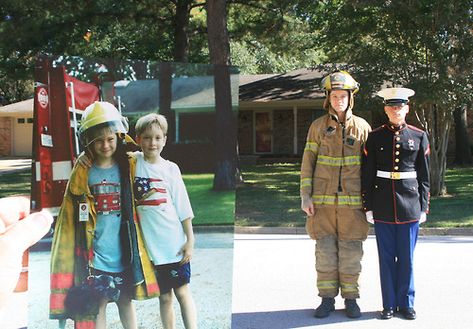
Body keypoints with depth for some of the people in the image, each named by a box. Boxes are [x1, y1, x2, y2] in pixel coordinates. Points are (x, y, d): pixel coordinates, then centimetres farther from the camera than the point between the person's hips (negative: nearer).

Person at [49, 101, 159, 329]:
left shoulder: (128, 167, 1)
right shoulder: (83, 172, -3)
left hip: (124, 251, 1)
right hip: (96, 253, -1)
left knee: (125, 300, 15)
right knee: (98, 304, 6)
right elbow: (71, 214, 2)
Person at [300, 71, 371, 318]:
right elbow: (308, 162, 4)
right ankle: (327, 299, 14)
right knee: (325, 250, 3)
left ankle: (350, 299, 17)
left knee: (351, 251, 4)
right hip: (323, 199, 0)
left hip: (352, 200, 0)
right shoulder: (318, 126, 4)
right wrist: (305, 196, -3)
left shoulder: (362, 127, 4)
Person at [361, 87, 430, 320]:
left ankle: (406, 303, 19)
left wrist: (424, 207, 3)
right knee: (386, 256, 6)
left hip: (409, 204, 0)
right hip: (383, 206, 0)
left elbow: (424, 176, 5)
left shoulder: (419, 137, 3)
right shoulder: (375, 137, 2)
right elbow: (367, 174, 3)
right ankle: (389, 304, 17)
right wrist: (368, 206, 0)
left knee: (407, 257, 6)